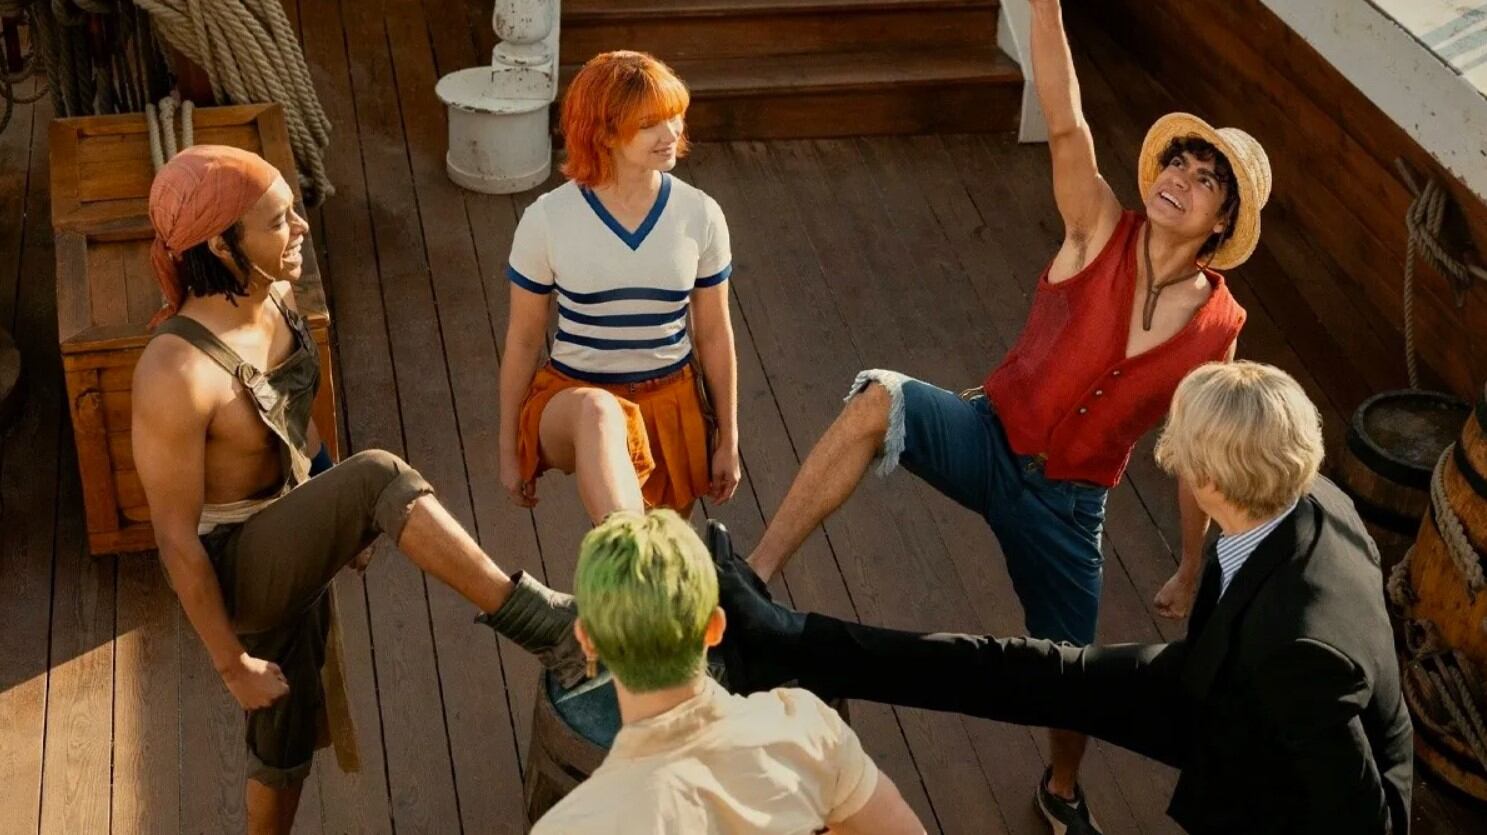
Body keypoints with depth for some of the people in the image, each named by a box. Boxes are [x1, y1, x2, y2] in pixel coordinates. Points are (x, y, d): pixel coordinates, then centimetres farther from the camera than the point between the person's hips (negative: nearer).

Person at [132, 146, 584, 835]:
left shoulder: (275, 298, -6)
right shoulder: (176, 374, -31)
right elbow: (176, 537, -23)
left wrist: (340, 522, 23)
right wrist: (232, 662, -15)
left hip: (292, 551, 9)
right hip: (233, 572, -8)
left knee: (289, 728, 24)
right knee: (380, 476, -32)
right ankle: (545, 626, -27)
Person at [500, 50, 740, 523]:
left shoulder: (700, 216, -5)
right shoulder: (548, 221, -10)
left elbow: (714, 334, 5)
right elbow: (523, 340, -1)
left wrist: (728, 441, 9)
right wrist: (509, 449, 4)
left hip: (671, 402, 3)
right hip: (571, 398, -3)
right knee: (596, 412, -39)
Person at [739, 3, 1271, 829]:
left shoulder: (1217, 326, -6)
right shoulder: (1101, 230, -10)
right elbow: (1065, 126, -26)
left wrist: (1192, 569, 12)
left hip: (1068, 504, 1)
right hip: (990, 441, -1)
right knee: (880, 400, -33)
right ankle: (749, 581, -32)